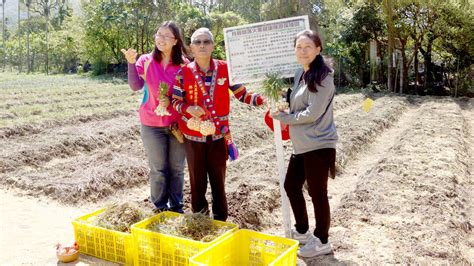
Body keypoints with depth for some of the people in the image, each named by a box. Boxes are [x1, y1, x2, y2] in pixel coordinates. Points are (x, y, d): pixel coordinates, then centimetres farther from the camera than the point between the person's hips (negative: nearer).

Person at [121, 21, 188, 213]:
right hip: (152, 125, 0)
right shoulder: (145, 61, -2)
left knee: (177, 169, 10)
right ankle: (160, 208, 24)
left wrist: (171, 100, -16)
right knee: (158, 169, 8)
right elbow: (135, 86, -16)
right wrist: (131, 63, -29)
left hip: (177, 124, 1)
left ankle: (176, 208, 27)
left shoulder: (183, 64, -3)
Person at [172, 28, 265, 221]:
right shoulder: (184, 73, -5)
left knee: (218, 180, 9)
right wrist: (188, 108, -20)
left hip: (218, 135, 0)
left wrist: (265, 99, -18)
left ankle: (221, 221, 25)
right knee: (197, 180, 12)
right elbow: (175, 101, 1)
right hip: (194, 135, 0)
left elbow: (242, 94, -3)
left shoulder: (225, 69, -3)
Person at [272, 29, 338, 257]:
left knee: (317, 192, 3)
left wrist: (283, 118, -10)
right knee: (291, 186, 18)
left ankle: (321, 241, 22)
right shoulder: (300, 74, 12)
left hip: (318, 145, -9)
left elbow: (313, 113, -20)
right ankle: (302, 230, 38)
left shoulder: (323, 76, -14)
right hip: (301, 145, 9)